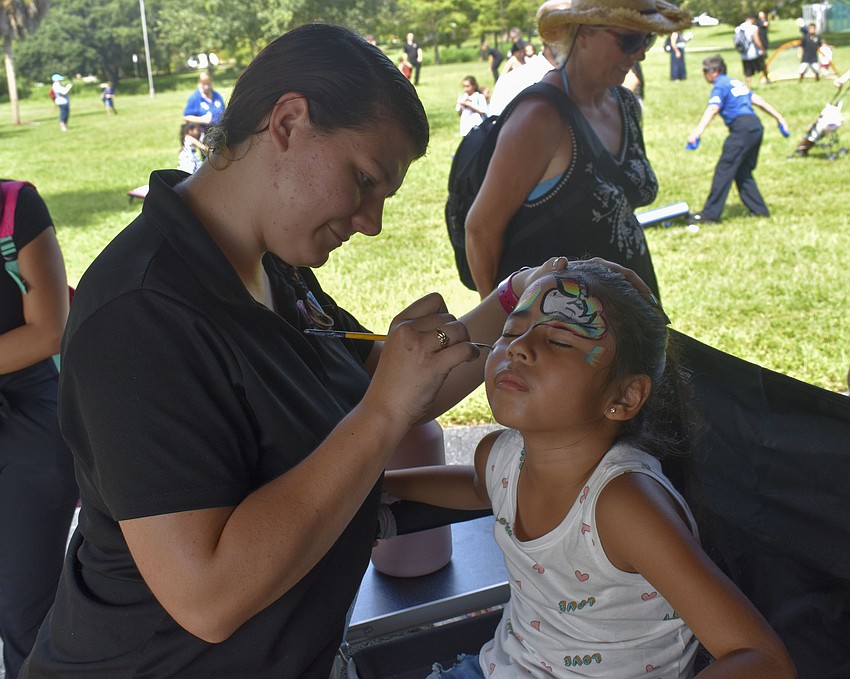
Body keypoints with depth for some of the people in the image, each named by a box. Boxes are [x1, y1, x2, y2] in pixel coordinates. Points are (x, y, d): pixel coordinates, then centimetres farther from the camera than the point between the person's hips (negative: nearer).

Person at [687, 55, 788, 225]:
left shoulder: (720, 85, -2)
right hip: (756, 126, 9)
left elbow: (712, 110, -18)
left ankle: (710, 214, -11)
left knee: (724, 169, -8)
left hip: (742, 127, -9)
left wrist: (697, 132, -30)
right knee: (743, 171, 17)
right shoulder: (735, 82, 24)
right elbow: (757, 100, 24)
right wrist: (779, 117, 28)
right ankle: (759, 210, 18)